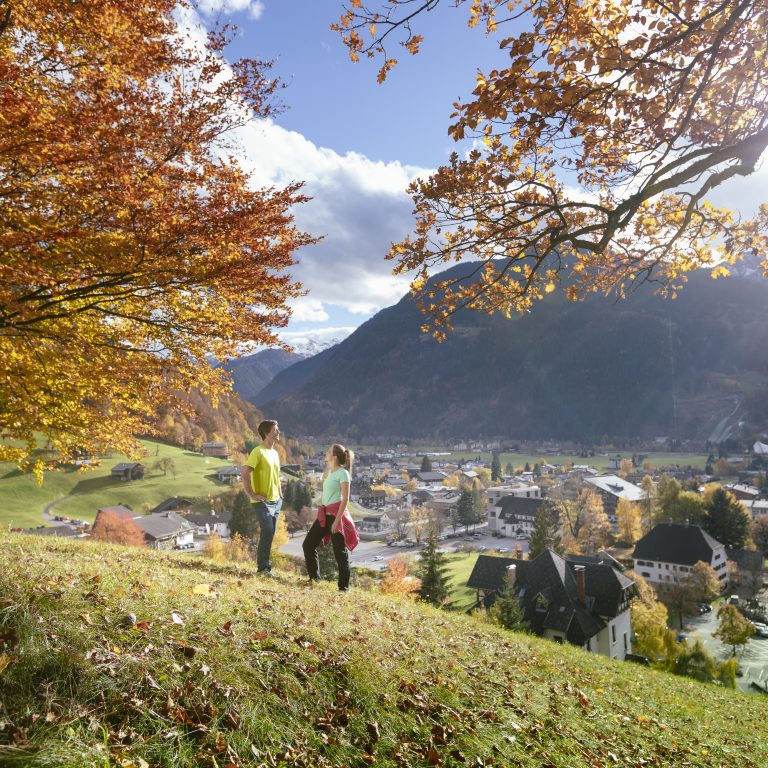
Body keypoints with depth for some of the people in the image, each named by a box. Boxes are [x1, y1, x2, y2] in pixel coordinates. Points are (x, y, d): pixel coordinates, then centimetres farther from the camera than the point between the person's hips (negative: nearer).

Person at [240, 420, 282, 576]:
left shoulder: (275, 453, 13)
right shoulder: (258, 452, -14)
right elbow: (244, 472, -22)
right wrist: (252, 494, -20)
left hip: (276, 501, 8)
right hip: (263, 502, -8)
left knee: (270, 534, 11)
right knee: (267, 532, -12)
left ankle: (265, 565, 22)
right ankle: (263, 567, -2)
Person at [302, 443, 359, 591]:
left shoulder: (342, 473, -10)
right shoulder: (329, 472, 15)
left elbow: (345, 499, -15)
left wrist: (337, 520, -19)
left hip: (336, 513, -9)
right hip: (324, 513, 9)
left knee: (340, 551, -1)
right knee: (308, 544, 8)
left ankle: (343, 586, 9)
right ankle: (314, 578, 23)